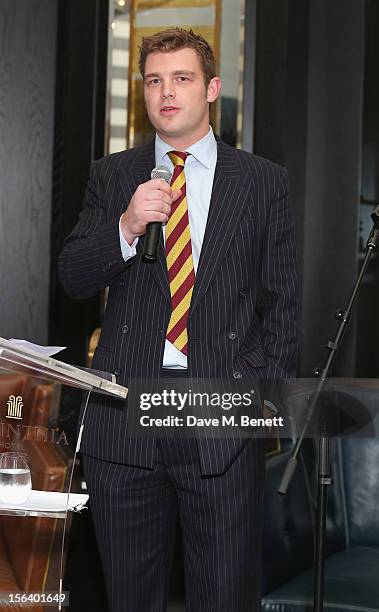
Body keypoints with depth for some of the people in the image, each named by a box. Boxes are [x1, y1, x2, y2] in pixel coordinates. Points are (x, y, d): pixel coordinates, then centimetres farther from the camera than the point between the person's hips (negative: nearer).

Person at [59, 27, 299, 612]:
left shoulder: (263, 180, 7)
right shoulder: (111, 176, 10)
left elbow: (282, 300, 8)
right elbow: (72, 278, 3)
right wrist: (127, 225, -14)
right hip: (125, 411, 2)